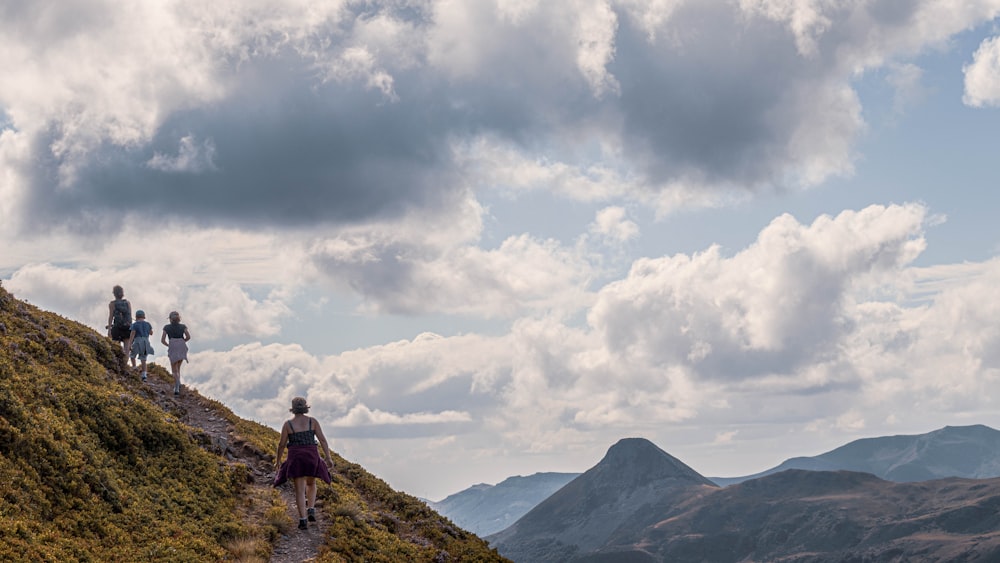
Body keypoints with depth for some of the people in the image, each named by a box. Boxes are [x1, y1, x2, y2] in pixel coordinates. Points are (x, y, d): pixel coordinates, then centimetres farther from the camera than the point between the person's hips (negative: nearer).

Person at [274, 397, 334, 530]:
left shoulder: (288, 424, -2)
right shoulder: (312, 421, 0)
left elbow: (282, 444, 1)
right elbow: (322, 439, -3)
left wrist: (278, 459, 17)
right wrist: (328, 458, -1)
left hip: (296, 459, -1)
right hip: (311, 457, 1)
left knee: (300, 490, 1)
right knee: (311, 483, 26)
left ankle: (303, 520, -8)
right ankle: (311, 510, 9)